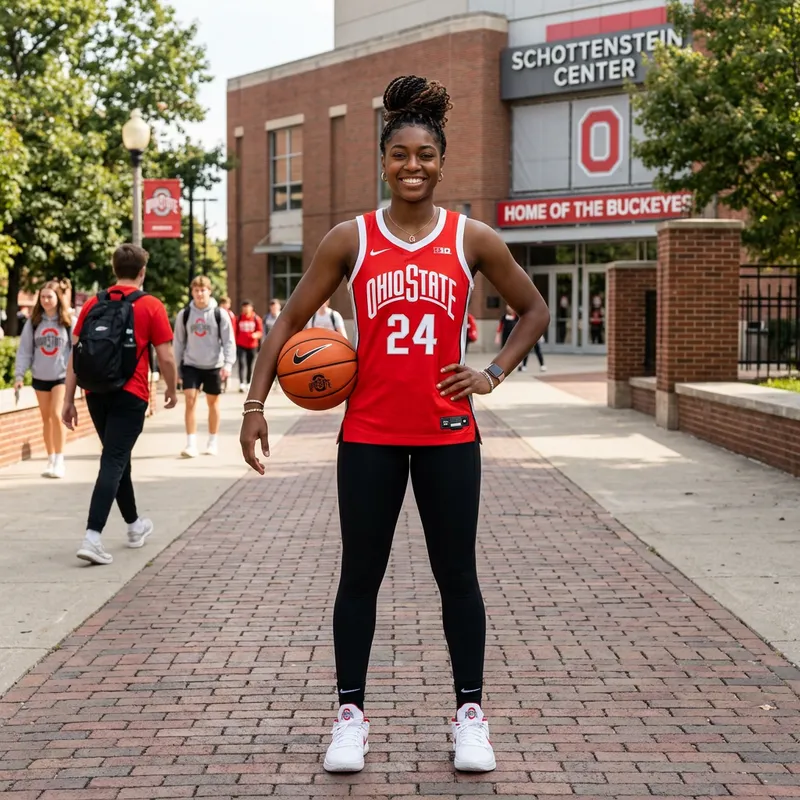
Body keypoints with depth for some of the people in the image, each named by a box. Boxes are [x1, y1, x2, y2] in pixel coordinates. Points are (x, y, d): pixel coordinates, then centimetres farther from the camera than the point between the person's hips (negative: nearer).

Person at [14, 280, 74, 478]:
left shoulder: (69, 321, -5)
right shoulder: (33, 322, 1)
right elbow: (25, 349, 3)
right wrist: (19, 374, -3)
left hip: (62, 375, -3)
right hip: (40, 377, 3)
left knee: (56, 415, -15)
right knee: (46, 418, 9)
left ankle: (59, 460, -7)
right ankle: (51, 460, 19)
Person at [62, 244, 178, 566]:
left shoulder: (93, 304, 7)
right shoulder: (151, 306, -4)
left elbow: (74, 355, 4)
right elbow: (166, 358, -5)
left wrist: (69, 400, 6)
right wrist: (172, 390, 12)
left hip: (96, 394, 5)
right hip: (130, 395, -5)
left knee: (117, 458, 20)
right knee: (113, 462, -6)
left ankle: (134, 525, 37)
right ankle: (92, 537, -19)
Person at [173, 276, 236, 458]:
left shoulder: (220, 314, -4)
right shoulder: (184, 315, 1)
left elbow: (228, 341, -4)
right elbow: (179, 342, 7)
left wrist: (228, 363, -15)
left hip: (213, 365, -1)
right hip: (191, 365, 1)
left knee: (213, 402, 9)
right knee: (190, 400, -12)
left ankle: (212, 442, 21)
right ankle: (191, 444, -11)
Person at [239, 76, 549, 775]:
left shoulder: (473, 239, 1)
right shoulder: (351, 239, 1)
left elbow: (534, 310, 14)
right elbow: (292, 320, 4)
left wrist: (495, 373, 1)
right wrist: (255, 405, -3)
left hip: (448, 434, 0)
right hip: (369, 434, 0)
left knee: (457, 575, 7)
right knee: (360, 576, 7)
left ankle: (470, 714, 19)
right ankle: (351, 715, 19)